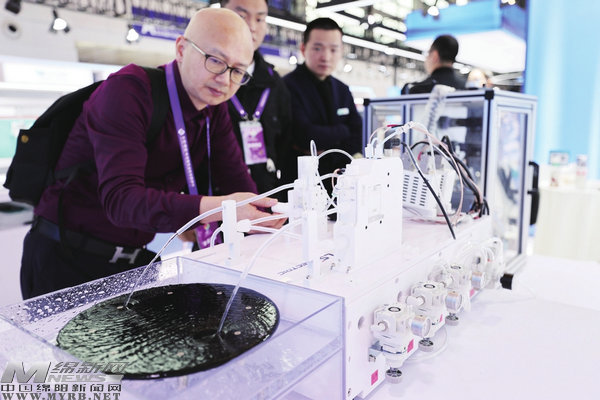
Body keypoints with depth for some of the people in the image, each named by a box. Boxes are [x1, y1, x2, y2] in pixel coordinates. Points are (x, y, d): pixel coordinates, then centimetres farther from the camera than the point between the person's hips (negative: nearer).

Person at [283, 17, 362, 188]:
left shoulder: (342, 91, 17)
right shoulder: (288, 86, -9)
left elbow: (358, 136, 10)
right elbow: (305, 136, -18)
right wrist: (342, 131, -1)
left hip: (336, 181, 6)